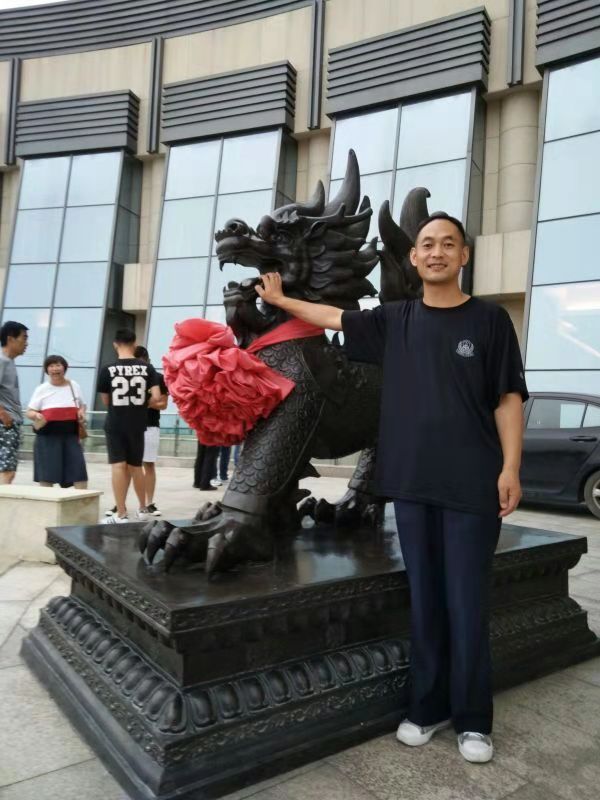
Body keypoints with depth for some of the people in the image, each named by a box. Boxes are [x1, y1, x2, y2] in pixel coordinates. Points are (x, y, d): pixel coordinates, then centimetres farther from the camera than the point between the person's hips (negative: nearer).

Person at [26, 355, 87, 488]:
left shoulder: (74, 386, 9)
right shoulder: (41, 389, 2)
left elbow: (82, 405, 23)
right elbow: (29, 411, 3)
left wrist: (81, 412, 0)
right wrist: (35, 415, -20)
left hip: (71, 435, 2)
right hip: (48, 436, -2)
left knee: (79, 470, -2)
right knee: (46, 474, 2)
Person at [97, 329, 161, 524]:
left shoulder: (108, 369, -5)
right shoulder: (147, 368, -2)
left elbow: (106, 401, 4)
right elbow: (156, 397, -7)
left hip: (115, 424, -2)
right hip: (137, 425, 2)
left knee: (118, 466, 0)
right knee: (136, 466, 16)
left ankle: (121, 515, 1)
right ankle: (142, 509, 29)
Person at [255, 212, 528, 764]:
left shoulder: (489, 320, 2)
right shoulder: (395, 321, 9)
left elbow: (508, 399, 0)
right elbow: (335, 317, 21)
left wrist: (510, 467, -8)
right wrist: (280, 300, 26)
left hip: (472, 485, -2)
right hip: (411, 482, 3)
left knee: (467, 604, 4)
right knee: (425, 601, 12)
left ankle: (473, 718, 23)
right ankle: (428, 706, 28)